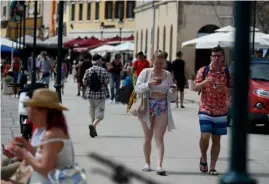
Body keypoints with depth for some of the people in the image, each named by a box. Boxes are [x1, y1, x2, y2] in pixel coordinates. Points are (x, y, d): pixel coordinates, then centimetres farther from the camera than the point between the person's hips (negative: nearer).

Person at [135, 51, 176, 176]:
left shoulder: (168, 75, 7)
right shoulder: (146, 72, 0)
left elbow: (171, 97, 11)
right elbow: (137, 88, -8)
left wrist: (173, 92, -12)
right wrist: (150, 83, -22)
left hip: (162, 109, 1)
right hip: (148, 108, -1)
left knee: (159, 138, -7)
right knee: (148, 138, 9)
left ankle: (159, 166, -16)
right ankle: (147, 163, 25)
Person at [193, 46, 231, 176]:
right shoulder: (203, 70, 0)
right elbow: (195, 88, -3)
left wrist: (224, 88, -19)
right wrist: (205, 82, -22)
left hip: (221, 111, 2)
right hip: (205, 109, -1)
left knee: (216, 139, 5)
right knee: (205, 136, -14)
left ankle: (212, 167, 12)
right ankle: (203, 158, 15)